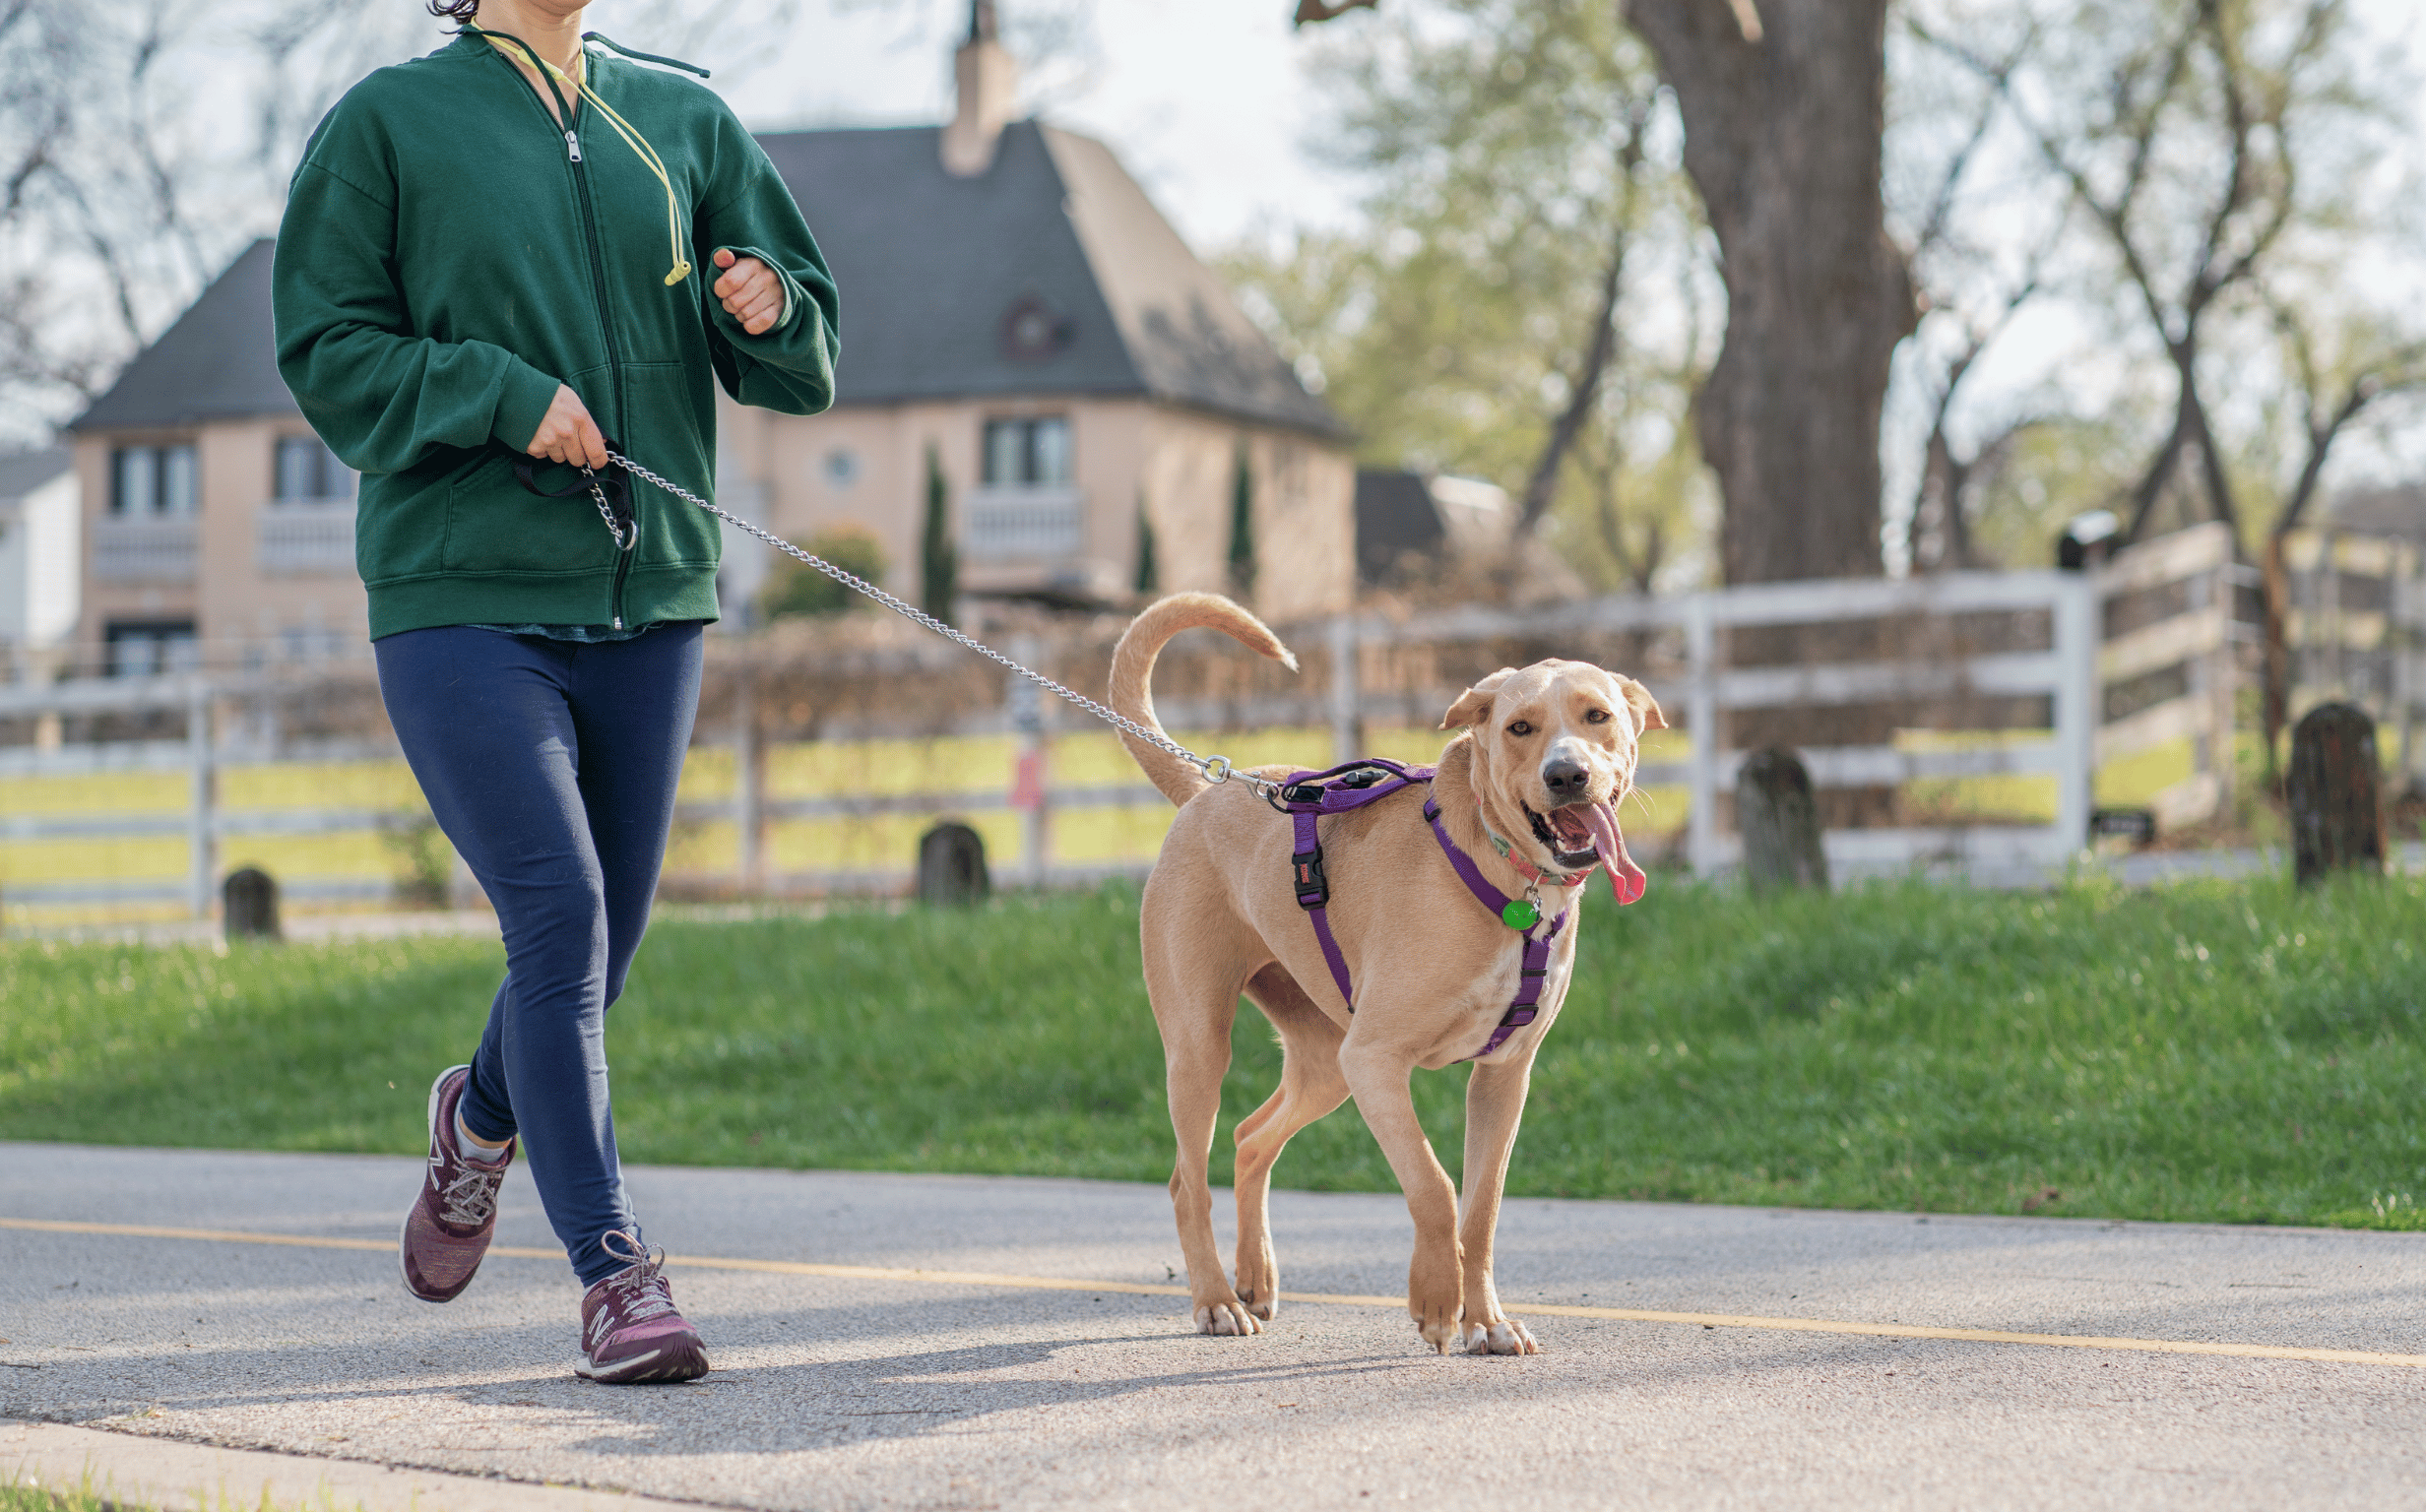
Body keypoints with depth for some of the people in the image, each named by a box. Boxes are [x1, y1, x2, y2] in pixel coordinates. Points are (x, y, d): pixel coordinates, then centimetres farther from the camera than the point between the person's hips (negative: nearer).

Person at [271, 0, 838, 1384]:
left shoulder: (685, 119, 10)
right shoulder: (392, 122, 1)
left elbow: (806, 370, 13)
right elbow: (328, 356, -3)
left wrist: (770, 312, -10)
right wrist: (502, 394, -16)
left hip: (648, 599, 4)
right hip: (465, 595, -4)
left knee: (601, 938, 10)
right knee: (558, 916, -15)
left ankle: (484, 1118, 42)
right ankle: (616, 1272, -9)